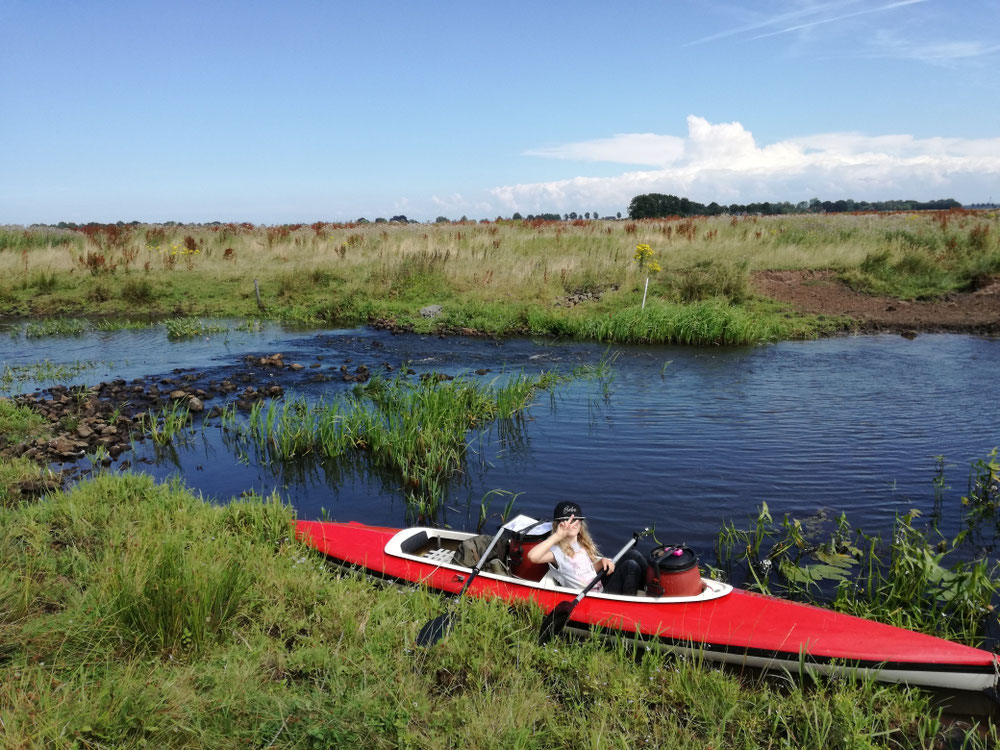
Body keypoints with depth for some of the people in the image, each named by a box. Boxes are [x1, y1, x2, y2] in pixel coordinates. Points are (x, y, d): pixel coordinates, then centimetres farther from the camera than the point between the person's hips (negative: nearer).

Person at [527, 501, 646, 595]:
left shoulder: (583, 544, 13)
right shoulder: (557, 551, -14)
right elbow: (532, 556, -34)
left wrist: (602, 562, -1)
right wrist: (558, 536, -33)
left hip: (602, 587, 8)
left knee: (631, 554, -5)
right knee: (630, 566, -20)